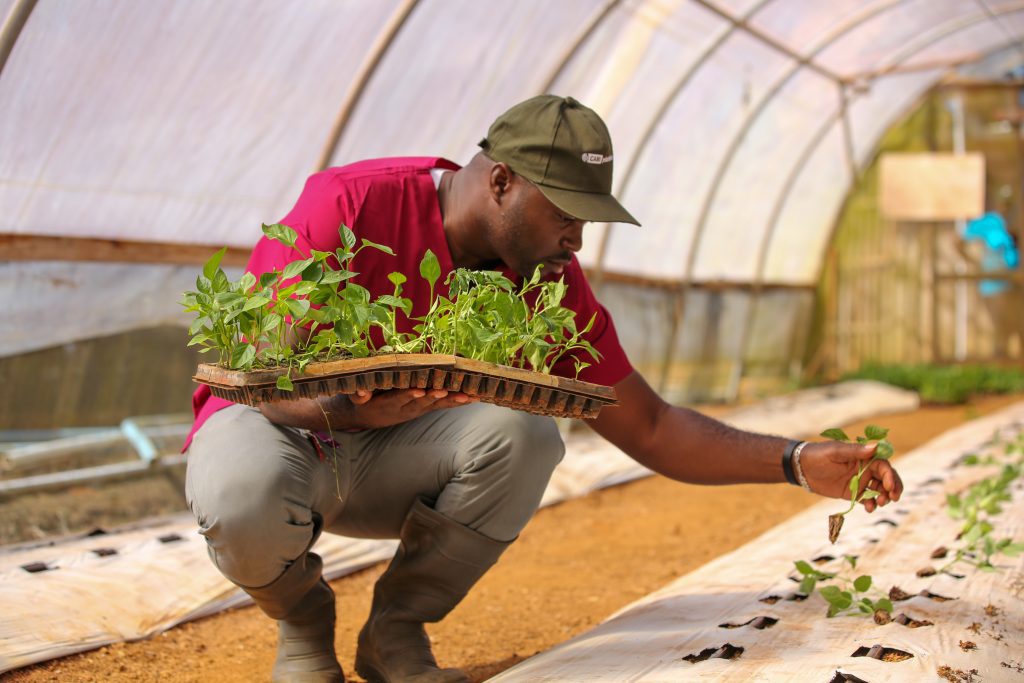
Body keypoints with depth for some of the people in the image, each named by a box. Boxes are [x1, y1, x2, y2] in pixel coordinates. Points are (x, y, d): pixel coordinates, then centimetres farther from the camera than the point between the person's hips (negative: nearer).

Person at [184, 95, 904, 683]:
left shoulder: (553, 284, -10)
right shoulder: (351, 204, -24)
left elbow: (649, 428, -6)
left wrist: (799, 463, -17)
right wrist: (353, 411, -48)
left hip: (393, 458, 4)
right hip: (269, 422, -3)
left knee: (524, 432, -28)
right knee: (245, 497, -40)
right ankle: (301, 616, -2)